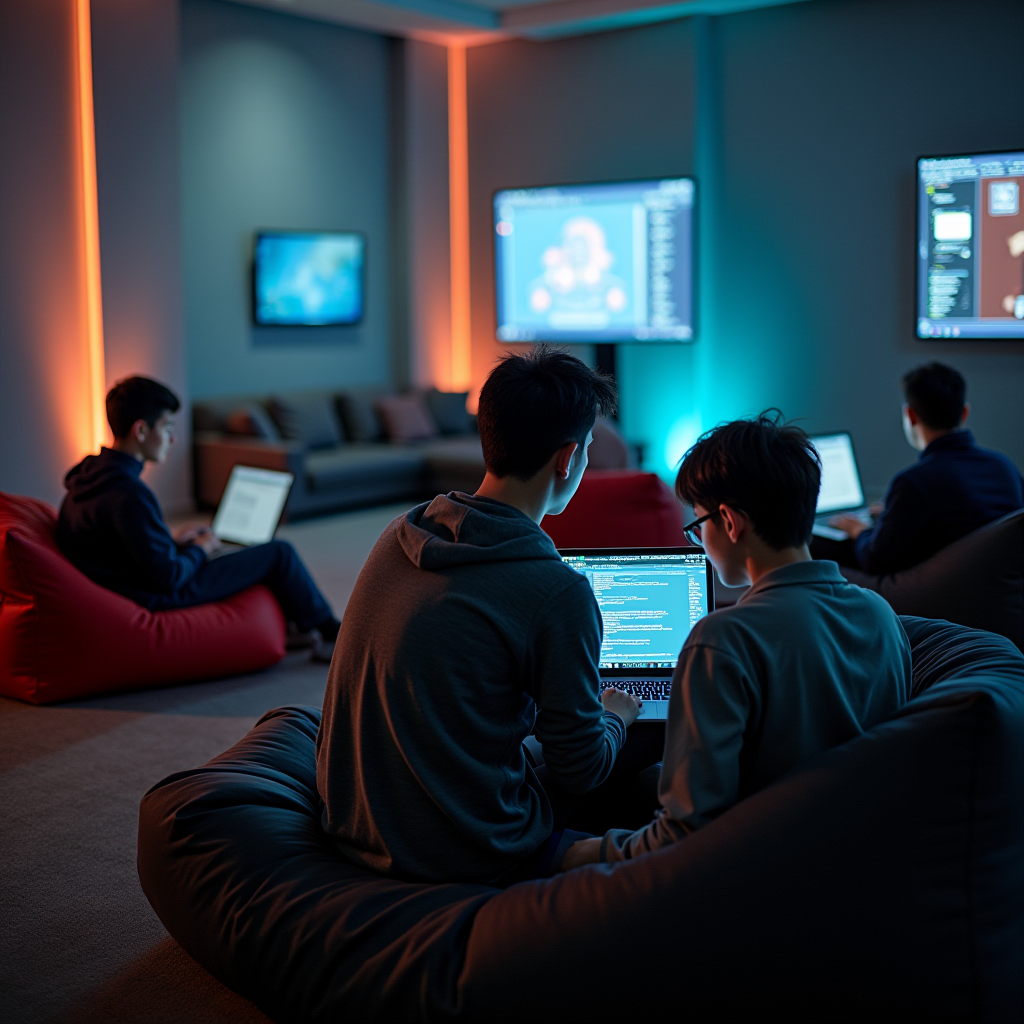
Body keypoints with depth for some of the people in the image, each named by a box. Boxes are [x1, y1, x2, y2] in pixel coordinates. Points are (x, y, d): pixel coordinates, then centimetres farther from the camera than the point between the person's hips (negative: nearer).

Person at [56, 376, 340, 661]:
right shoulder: (129, 495, -30)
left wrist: (172, 542, 9)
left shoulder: (90, 472, 0)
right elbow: (168, 578, -26)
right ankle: (327, 632, 19)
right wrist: (200, 549, -7)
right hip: (160, 599, -10)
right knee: (280, 554, -2)